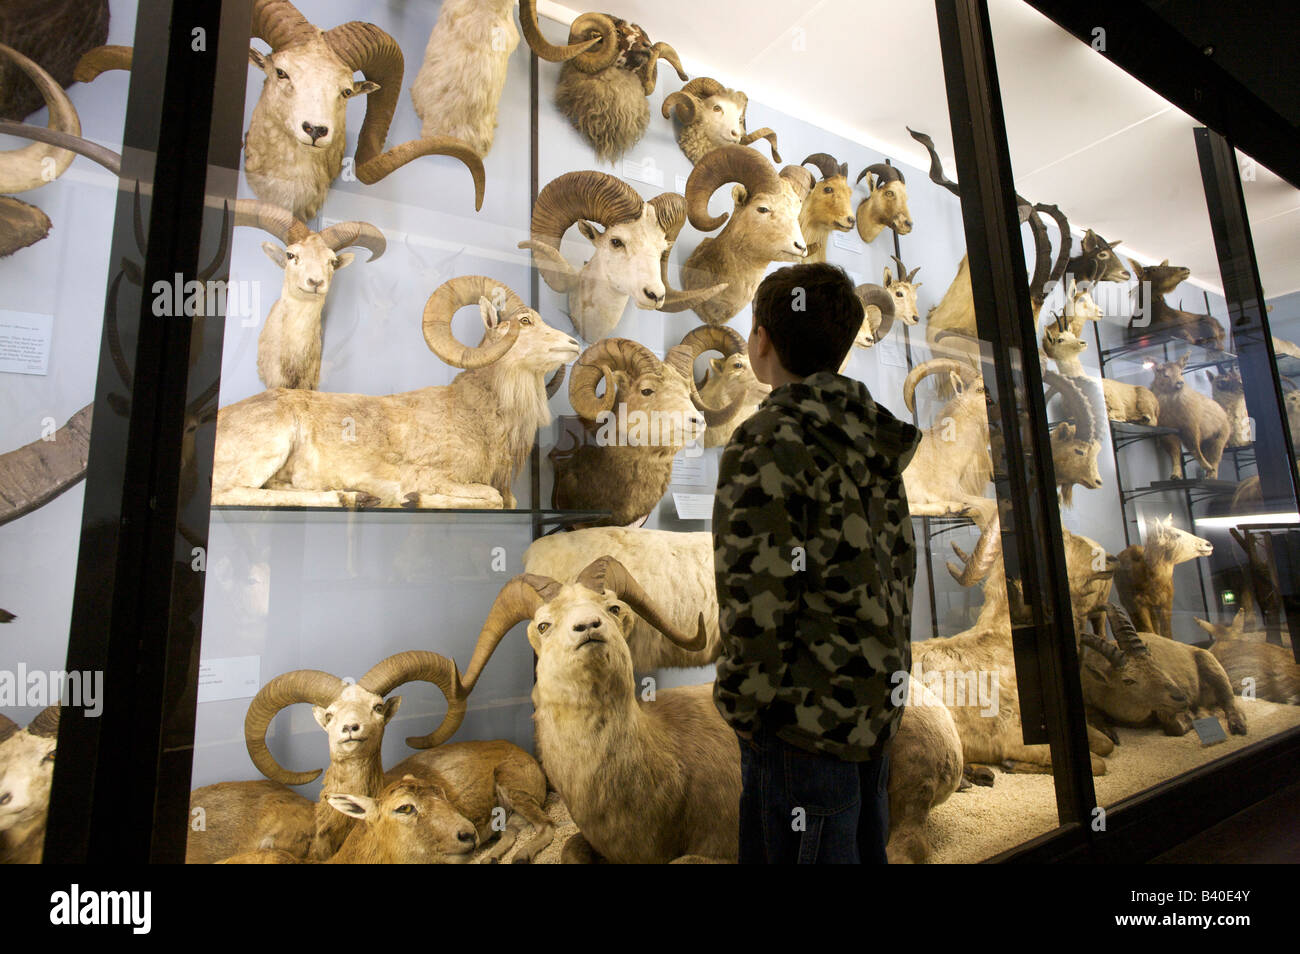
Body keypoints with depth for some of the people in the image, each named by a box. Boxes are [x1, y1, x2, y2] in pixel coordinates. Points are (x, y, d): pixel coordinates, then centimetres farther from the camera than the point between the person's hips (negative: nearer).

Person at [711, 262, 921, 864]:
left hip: (807, 713, -8)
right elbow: (899, 568, 12)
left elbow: (758, 594, -21)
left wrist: (741, 704, -8)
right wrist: (877, 686, 18)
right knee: (864, 848, 22)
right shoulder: (870, 441, 9)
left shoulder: (768, 443, -17)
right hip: (874, 707, 8)